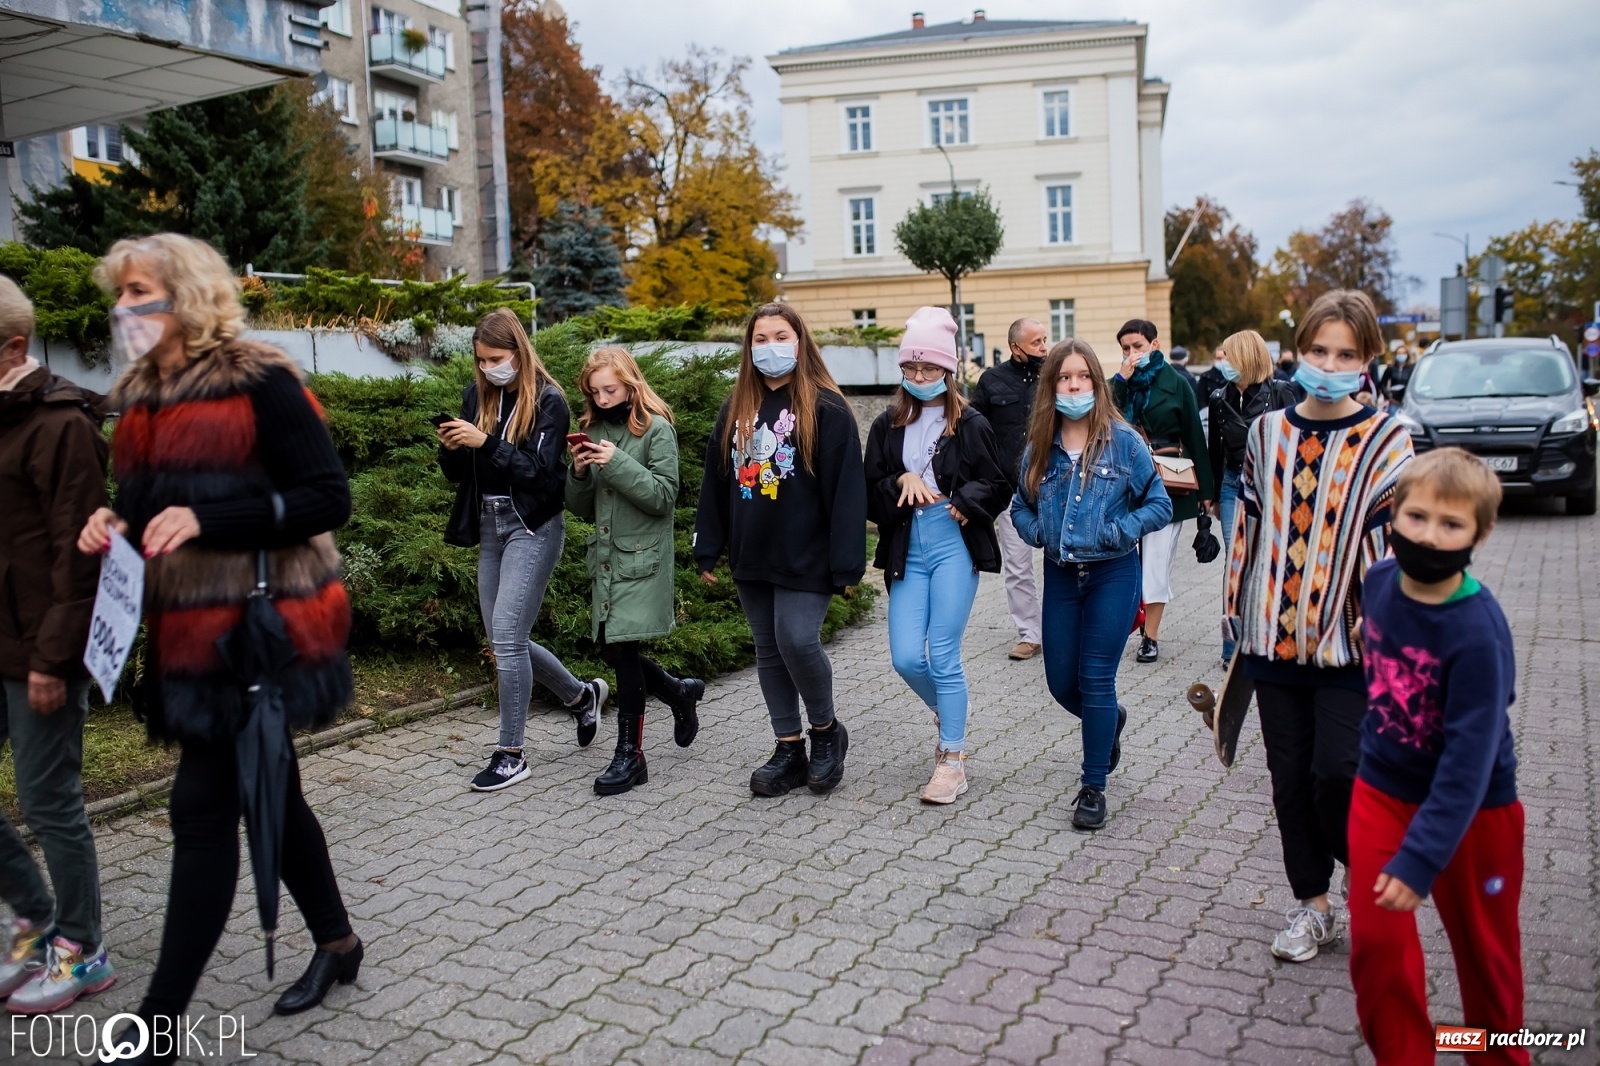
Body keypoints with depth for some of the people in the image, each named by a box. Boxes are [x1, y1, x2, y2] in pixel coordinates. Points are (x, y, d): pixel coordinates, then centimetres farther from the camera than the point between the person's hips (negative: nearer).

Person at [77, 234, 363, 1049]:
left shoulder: (260, 383, -12)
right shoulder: (141, 397, 12)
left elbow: (327, 497, -16)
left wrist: (206, 520, -23)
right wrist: (114, 524, -1)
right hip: (183, 633, 8)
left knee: (202, 811, -5)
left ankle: (160, 1019, 6)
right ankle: (336, 941, 34)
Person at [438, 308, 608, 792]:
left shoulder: (548, 401, -8)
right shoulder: (476, 396, 8)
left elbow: (539, 471, -16)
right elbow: (457, 473, 11)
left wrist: (485, 443, -24)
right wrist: (451, 447, -11)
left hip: (532, 528, -7)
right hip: (490, 525, 7)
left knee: (506, 634, -12)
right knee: (505, 638, 11)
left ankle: (511, 754, 0)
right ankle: (581, 695, 34)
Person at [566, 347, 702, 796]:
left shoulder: (657, 429, -7)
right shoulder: (594, 430, 11)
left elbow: (664, 496, -14)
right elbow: (582, 507, 13)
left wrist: (618, 464, -21)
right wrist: (580, 472, -7)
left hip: (642, 558, -7)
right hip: (606, 557, 7)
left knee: (623, 647, -9)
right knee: (612, 649, 9)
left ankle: (630, 754, 2)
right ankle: (680, 692, 35)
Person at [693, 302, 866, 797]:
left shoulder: (826, 408, -7)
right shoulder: (736, 409, 10)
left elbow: (846, 489, -11)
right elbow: (716, 482, 13)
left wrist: (847, 563, -16)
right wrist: (708, 549, 10)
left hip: (806, 556, -6)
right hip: (752, 555, 6)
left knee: (798, 641, -12)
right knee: (769, 651, 10)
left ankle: (826, 730, 15)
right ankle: (789, 750, 21)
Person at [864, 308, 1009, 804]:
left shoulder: (971, 425, 0)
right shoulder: (887, 426, 7)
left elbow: (999, 487, 3)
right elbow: (869, 495, 4)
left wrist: (967, 501, -16)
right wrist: (901, 482, -14)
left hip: (954, 547, -3)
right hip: (907, 552, 3)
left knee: (943, 656, -4)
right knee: (906, 658, -1)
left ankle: (952, 759, 11)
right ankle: (948, 717, 31)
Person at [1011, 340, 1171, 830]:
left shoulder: (1123, 440, -8)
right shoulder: (1040, 446, 2)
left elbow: (1159, 505, -5)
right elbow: (1021, 506, 13)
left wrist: (1118, 532, -18)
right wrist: (1037, 531, -6)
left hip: (1113, 575, -4)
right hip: (1060, 576, 4)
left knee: (1096, 681, -2)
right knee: (1061, 681, 10)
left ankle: (1094, 787, 13)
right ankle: (1111, 720, 44)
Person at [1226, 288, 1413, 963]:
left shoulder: (1386, 441, -3)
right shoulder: (1267, 434, 6)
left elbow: (1393, 541, -8)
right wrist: (1238, 616, 11)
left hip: (1348, 641, -3)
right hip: (1275, 636, 4)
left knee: (1338, 771, -8)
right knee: (1290, 776, 10)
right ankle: (1311, 907, 26)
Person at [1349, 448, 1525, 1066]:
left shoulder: (1478, 632, -28)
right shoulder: (1379, 581, -10)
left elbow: (1469, 757, -29)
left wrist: (1420, 859, -31)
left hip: (1470, 809, -4)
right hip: (1382, 789, 4)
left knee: (1483, 949, 16)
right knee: (1375, 942, 2)